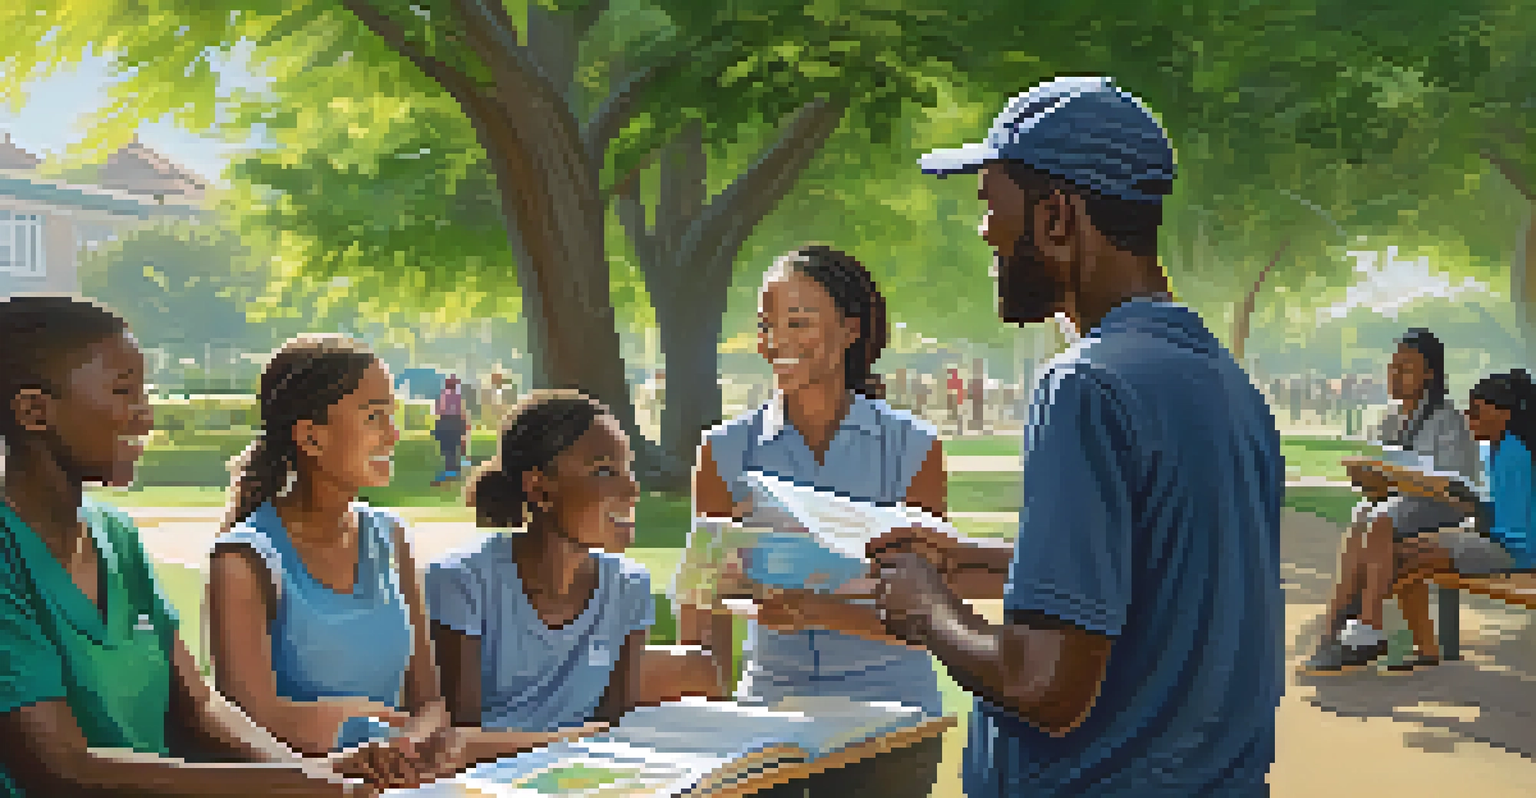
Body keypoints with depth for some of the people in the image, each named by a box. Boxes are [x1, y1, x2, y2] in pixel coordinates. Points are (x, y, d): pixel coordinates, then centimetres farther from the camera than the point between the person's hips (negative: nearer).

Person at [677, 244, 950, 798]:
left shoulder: (912, 447, -2)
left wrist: (818, 610, -25)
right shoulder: (727, 450, 3)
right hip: (771, 700, 2)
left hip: (888, 705, -1)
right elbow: (704, 621, 0)